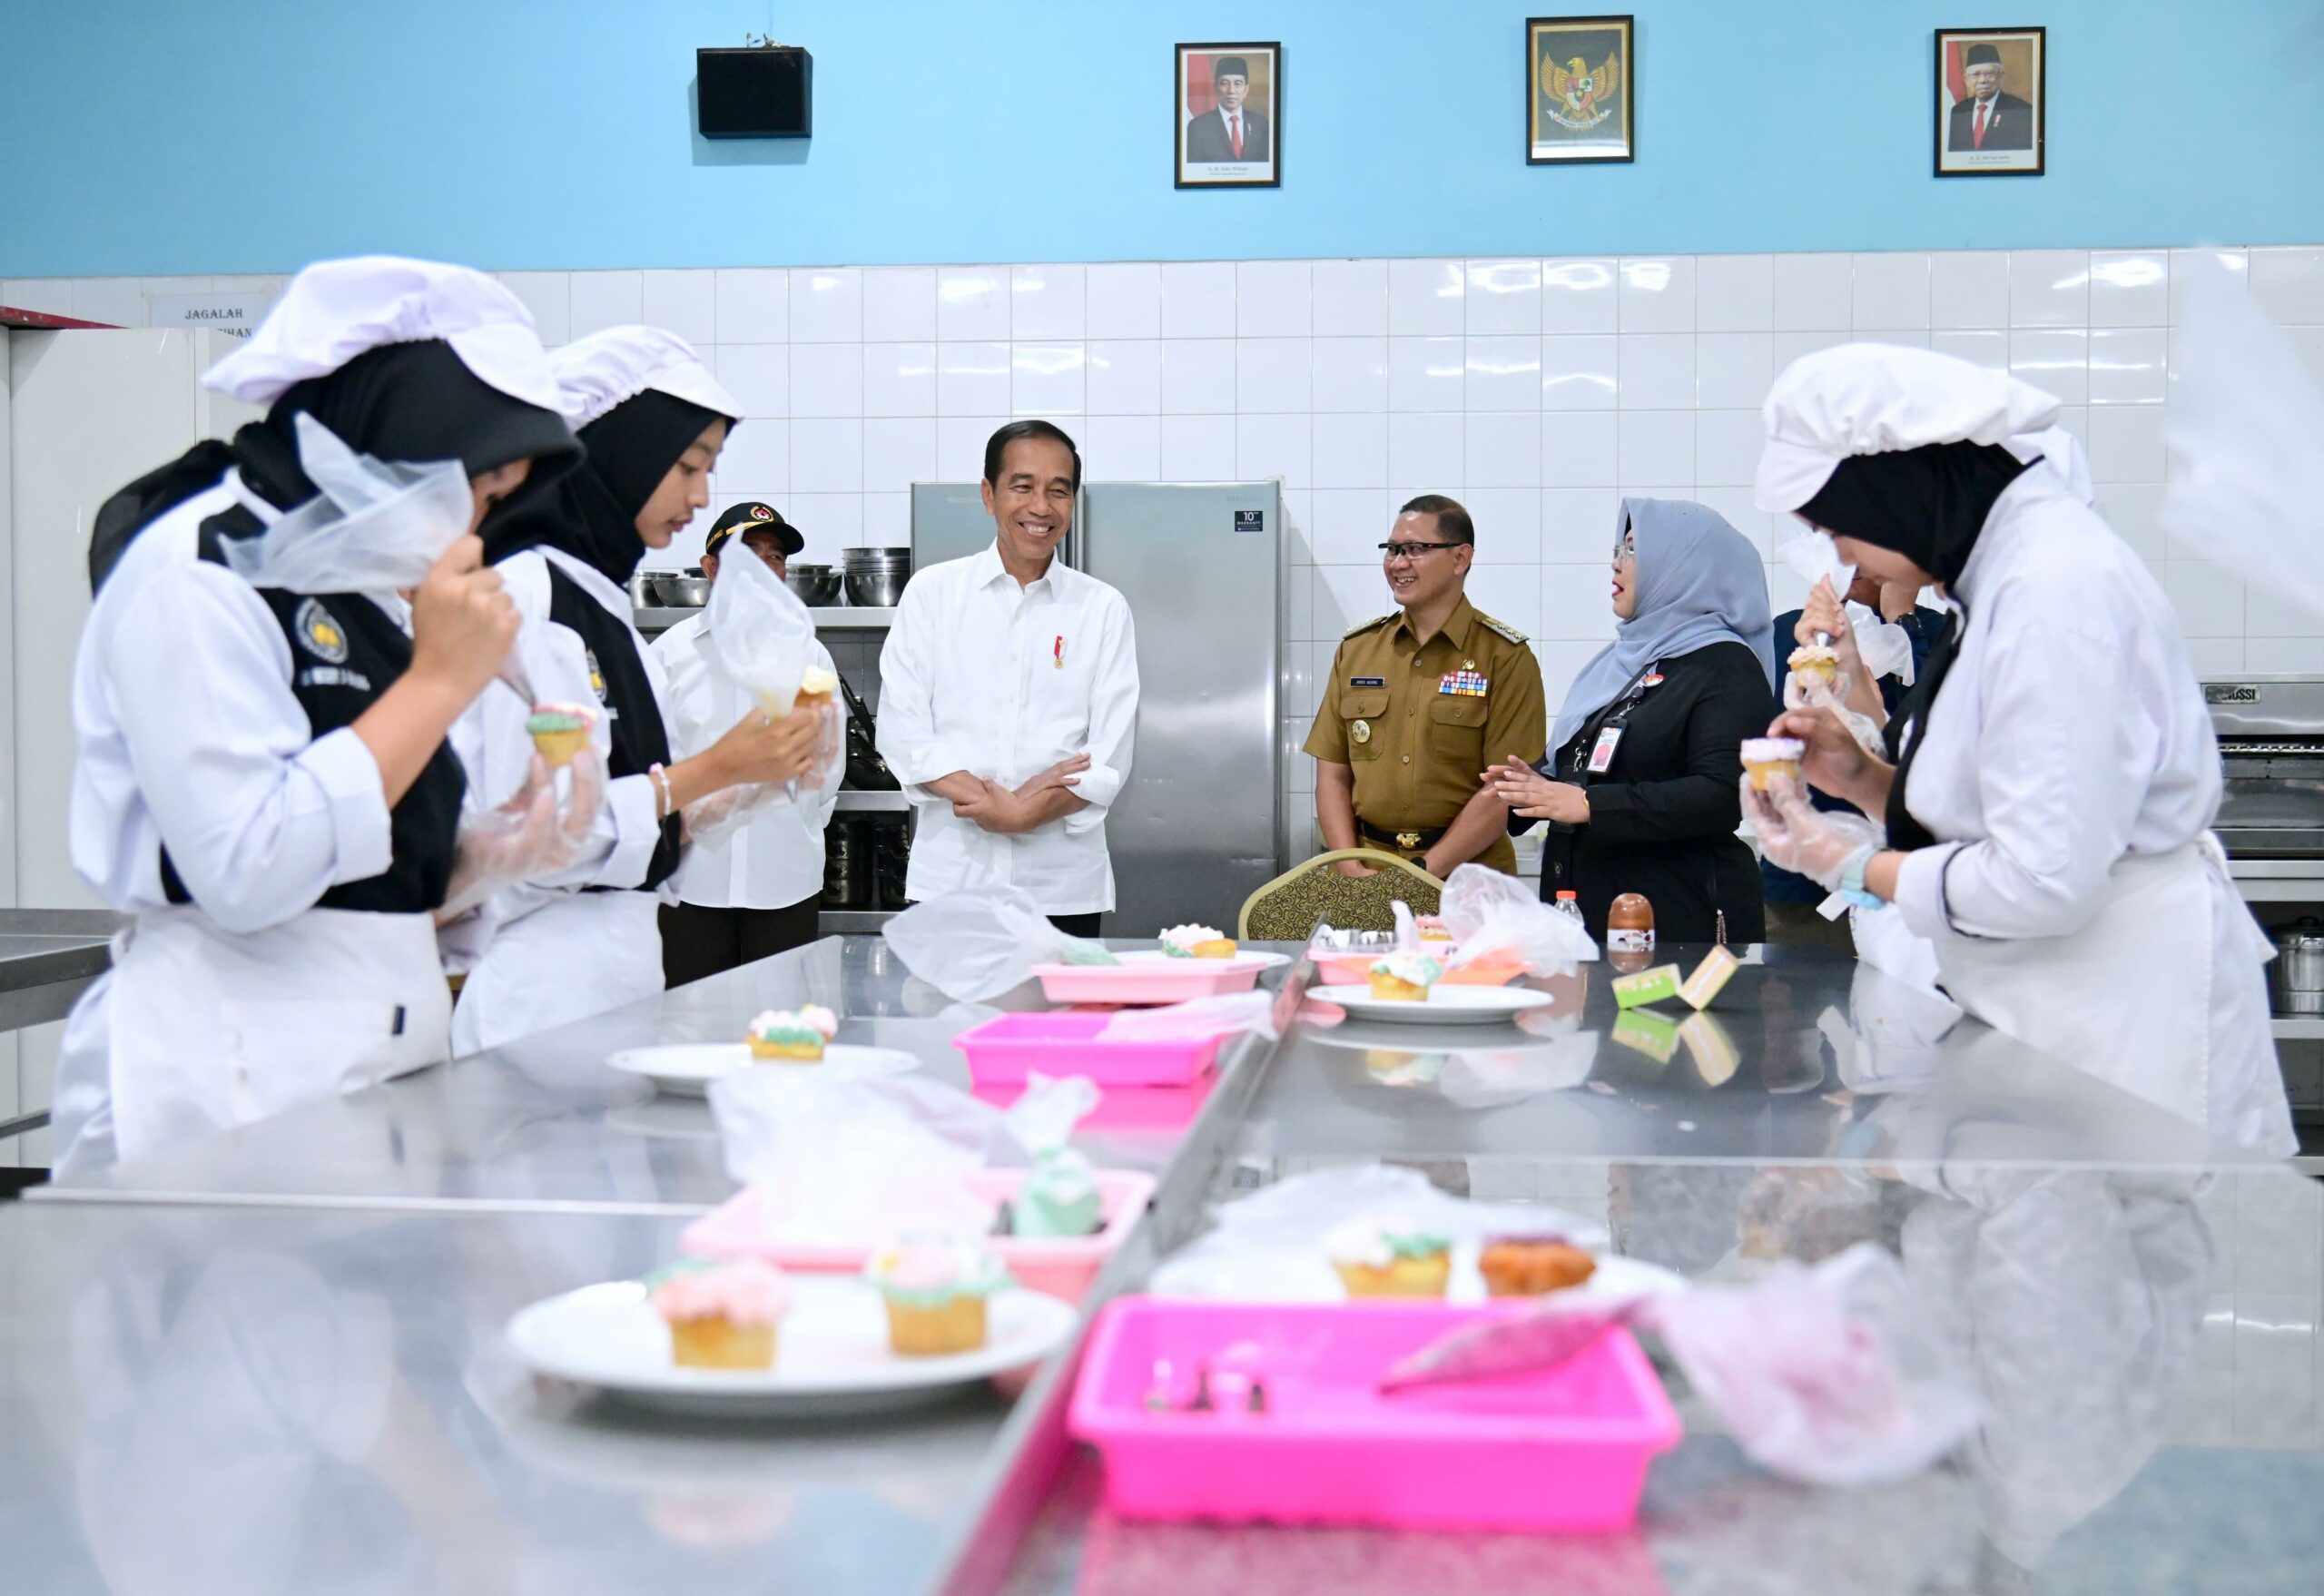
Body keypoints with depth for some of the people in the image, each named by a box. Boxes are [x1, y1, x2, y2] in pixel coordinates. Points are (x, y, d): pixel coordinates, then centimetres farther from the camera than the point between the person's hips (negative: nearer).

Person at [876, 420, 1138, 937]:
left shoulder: (1103, 609, 8)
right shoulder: (932, 593, 7)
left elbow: (1110, 759, 1)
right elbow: (902, 731, -1)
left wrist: (1022, 814, -13)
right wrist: (994, 801, -13)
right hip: (951, 874, 0)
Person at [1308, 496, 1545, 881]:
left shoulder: (1506, 658, -2)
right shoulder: (1355, 649, 11)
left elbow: (1503, 791, -8)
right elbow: (1333, 775, 10)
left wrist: (1424, 872, -14)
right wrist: (1352, 870, -4)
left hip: (1465, 875, -3)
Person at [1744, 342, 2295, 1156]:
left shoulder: (2055, 587, -19)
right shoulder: (2003, 568, 11)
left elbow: (2044, 882, -23)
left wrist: (1848, 865, -11)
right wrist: (1863, 778, 4)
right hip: (2052, 1005, 9)